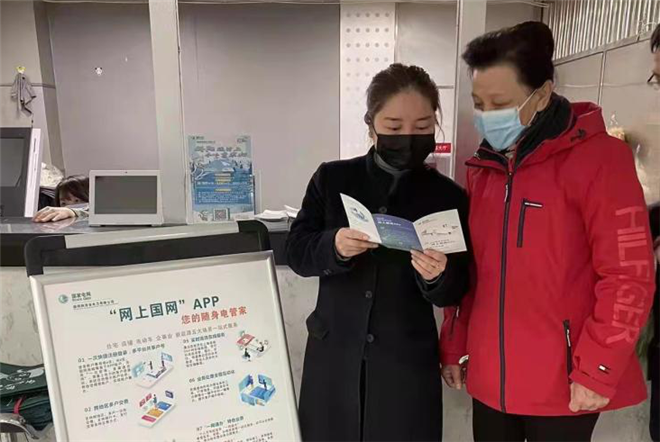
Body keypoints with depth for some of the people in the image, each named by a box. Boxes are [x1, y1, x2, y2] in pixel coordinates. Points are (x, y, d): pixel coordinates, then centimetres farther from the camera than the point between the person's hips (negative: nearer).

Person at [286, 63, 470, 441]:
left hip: (408, 361, 0)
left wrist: (437, 277, -24)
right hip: (334, 354, 1)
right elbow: (297, 252, -3)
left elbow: (454, 295, -2)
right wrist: (334, 246, -23)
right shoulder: (332, 179, -3)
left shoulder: (449, 197, -5)